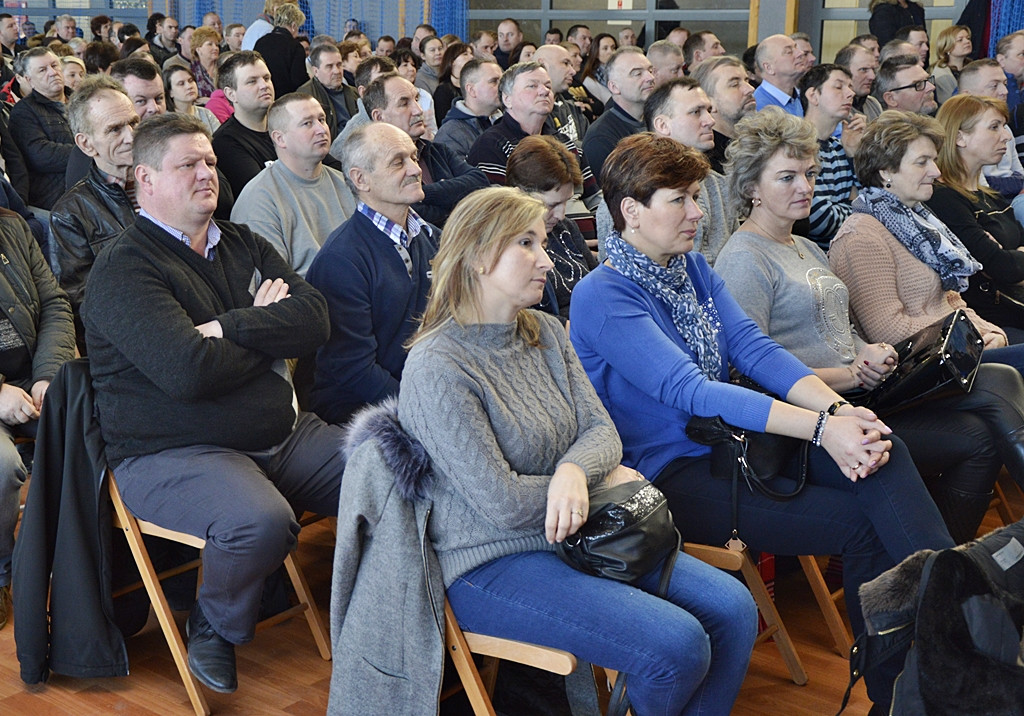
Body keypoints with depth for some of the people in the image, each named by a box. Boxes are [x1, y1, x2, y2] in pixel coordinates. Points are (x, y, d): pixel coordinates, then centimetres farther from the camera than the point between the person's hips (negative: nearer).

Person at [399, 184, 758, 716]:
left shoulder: (546, 334, 8)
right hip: (494, 565, -8)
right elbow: (503, 504, -20)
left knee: (731, 607, -6)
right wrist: (607, 480, -7)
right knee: (677, 644, -21)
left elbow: (602, 430, 3)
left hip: (575, 536, 8)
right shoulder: (436, 368, -17)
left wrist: (574, 471, -22)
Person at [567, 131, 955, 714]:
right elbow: (688, 389, -23)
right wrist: (820, 427, -30)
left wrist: (838, 409, -18)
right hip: (671, 475, -7)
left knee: (883, 449, -18)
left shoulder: (693, 267, 12)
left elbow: (755, 348, 1)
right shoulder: (603, 296, -14)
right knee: (860, 522, -20)